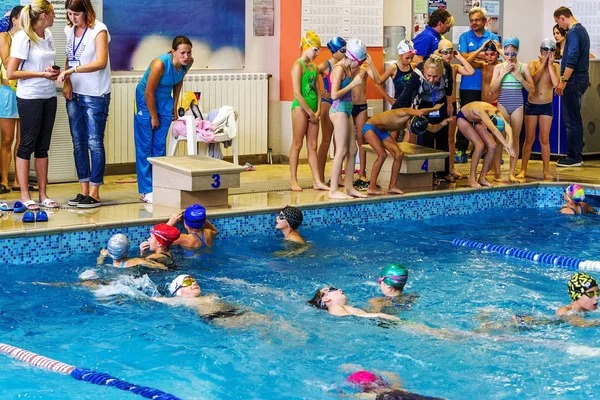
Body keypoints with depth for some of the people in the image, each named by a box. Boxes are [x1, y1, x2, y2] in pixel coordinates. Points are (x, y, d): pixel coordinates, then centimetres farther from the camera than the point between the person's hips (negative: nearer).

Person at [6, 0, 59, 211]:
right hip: (30, 97, -7)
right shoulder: (23, 37, -12)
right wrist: (42, 74, -17)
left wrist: (53, 72, 0)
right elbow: (11, 73, -14)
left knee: (43, 146, 10)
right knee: (27, 145, 1)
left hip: (49, 96, 7)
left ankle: (43, 195, 16)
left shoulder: (48, 35, 8)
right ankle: (25, 195, 8)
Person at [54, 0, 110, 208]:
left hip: (95, 95, -7)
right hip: (74, 94, 7)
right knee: (79, 143, 8)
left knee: (95, 143, -4)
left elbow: (101, 62, -22)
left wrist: (72, 70, -29)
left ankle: (94, 193, 1)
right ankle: (84, 191, 15)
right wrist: (66, 82, 0)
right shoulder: (70, 30, 9)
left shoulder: (98, 30, -11)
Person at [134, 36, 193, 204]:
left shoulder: (188, 63, -13)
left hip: (165, 101, 6)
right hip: (145, 101, -6)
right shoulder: (160, 64, -31)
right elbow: (149, 93, -23)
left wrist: (175, 105, 10)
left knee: (160, 146, 6)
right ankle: (146, 191, -3)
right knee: (145, 147, -4)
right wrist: (154, 117, -13)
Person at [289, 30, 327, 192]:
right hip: (300, 108, -7)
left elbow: (317, 91, 13)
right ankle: (293, 180, 7)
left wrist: (318, 111, 0)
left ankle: (317, 182, 7)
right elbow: (297, 93, -16)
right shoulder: (298, 66, -10)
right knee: (297, 145, -1)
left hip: (312, 110, 7)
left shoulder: (314, 67, 13)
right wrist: (310, 112, -14)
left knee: (312, 146, 7)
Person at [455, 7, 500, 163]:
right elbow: (464, 57, -7)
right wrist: (483, 55, -10)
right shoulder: (465, 37, 6)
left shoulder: (493, 38, 7)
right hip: (469, 85, -1)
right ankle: (461, 150, 7)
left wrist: (473, 57, -11)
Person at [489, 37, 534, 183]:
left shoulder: (523, 67, 3)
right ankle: (497, 172, 0)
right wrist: (503, 73, -13)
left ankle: (512, 173, 5)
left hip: (517, 105, 1)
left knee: (515, 138, 2)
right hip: (503, 104, -1)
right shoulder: (499, 67, 3)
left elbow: (531, 89, 0)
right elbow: (492, 88, -5)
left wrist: (520, 77, -13)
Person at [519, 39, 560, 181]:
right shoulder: (534, 63, -3)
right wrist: (543, 64, -16)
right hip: (532, 105, -1)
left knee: (544, 139, 2)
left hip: (547, 106, 1)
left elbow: (556, 83, -18)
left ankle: (546, 170, 9)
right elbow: (532, 80, -21)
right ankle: (523, 169, 11)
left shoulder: (555, 67, 0)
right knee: (529, 139, 4)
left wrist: (550, 64, -14)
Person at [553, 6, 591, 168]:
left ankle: (574, 157, -4)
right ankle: (576, 153, 19)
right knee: (575, 118, 14)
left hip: (574, 80, -10)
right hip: (581, 78, 10)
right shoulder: (581, 30, 17)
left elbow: (572, 59, -23)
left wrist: (563, 80, -20)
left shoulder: (573, 32, -14)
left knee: (571, 119, -6)